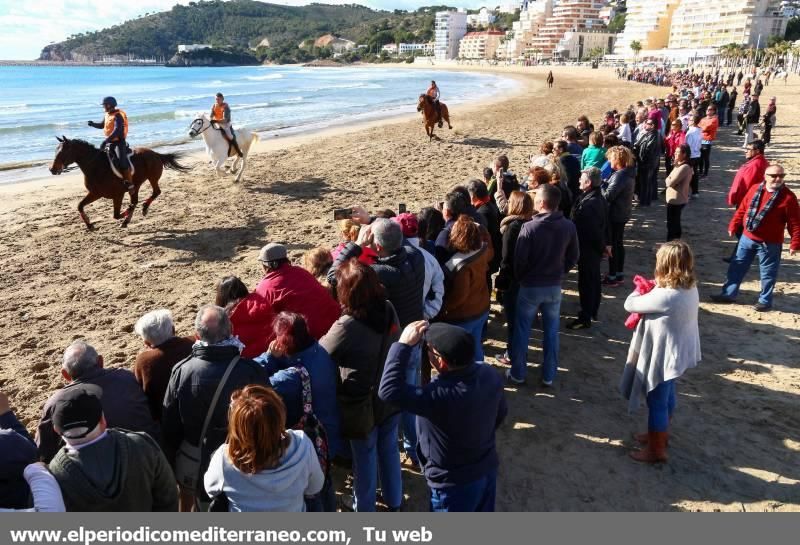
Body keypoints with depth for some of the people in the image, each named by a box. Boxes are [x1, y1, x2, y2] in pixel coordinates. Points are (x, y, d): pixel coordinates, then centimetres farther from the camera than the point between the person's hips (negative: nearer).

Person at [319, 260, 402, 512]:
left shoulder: (348, 326, -31)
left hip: (363, 405, -5)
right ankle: (394, 500, 47)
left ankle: (364, 509, 40)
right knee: (389, 450, 26)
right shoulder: (389, 310, -14)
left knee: (365, 459, 18)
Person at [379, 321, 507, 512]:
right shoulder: (489, 374, -16)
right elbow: (500, 414, 2)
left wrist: (403, 344, -31)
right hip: (488, 469, 6)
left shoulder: (441, 396, -39)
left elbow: (388, 390, -37)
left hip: (455, 483, -6)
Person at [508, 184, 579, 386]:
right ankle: (548, 375, 24)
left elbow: (520, 260, -14)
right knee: (551, 331, 15)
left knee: (522, 331, 12)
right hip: (555, 286, 3)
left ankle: (518, 373, 21)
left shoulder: (529, 227, -20)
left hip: (530, 286, -3)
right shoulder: (569, 227, -7)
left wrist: (521, 278, 5)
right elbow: (573, 258, 4)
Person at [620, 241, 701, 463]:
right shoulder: (690, 289, -4)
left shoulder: (665, 296, -33)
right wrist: (650, 290, -6)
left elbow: (629, 304, -20)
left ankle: (656, 450, 24)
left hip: (664, 356, -9)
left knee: (656, 402, 8)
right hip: (678, 352, 9)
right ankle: (660, 434, 47)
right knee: (666, 396, 27)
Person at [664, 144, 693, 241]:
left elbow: (670, 183, -23)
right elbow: (669, 180, 12)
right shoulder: (681, 165, 11)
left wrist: (668, 179, -5)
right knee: (675, 222, 19)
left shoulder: (684, 167, -22)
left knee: (672, 224, -2)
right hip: (676, 199, 10)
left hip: (676, 200, -10)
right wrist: (670, 180, -7)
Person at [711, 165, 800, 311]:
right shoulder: (755, 189, 1)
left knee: (768, 272, 8)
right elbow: (742, 209, 10)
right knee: (737, 266, 12)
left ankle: (765, 301, 22)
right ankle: (729, 294, 25)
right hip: (747, 238, 4)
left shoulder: (788, 197, -12)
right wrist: (733, 226, 9)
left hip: (769, 243, -4)